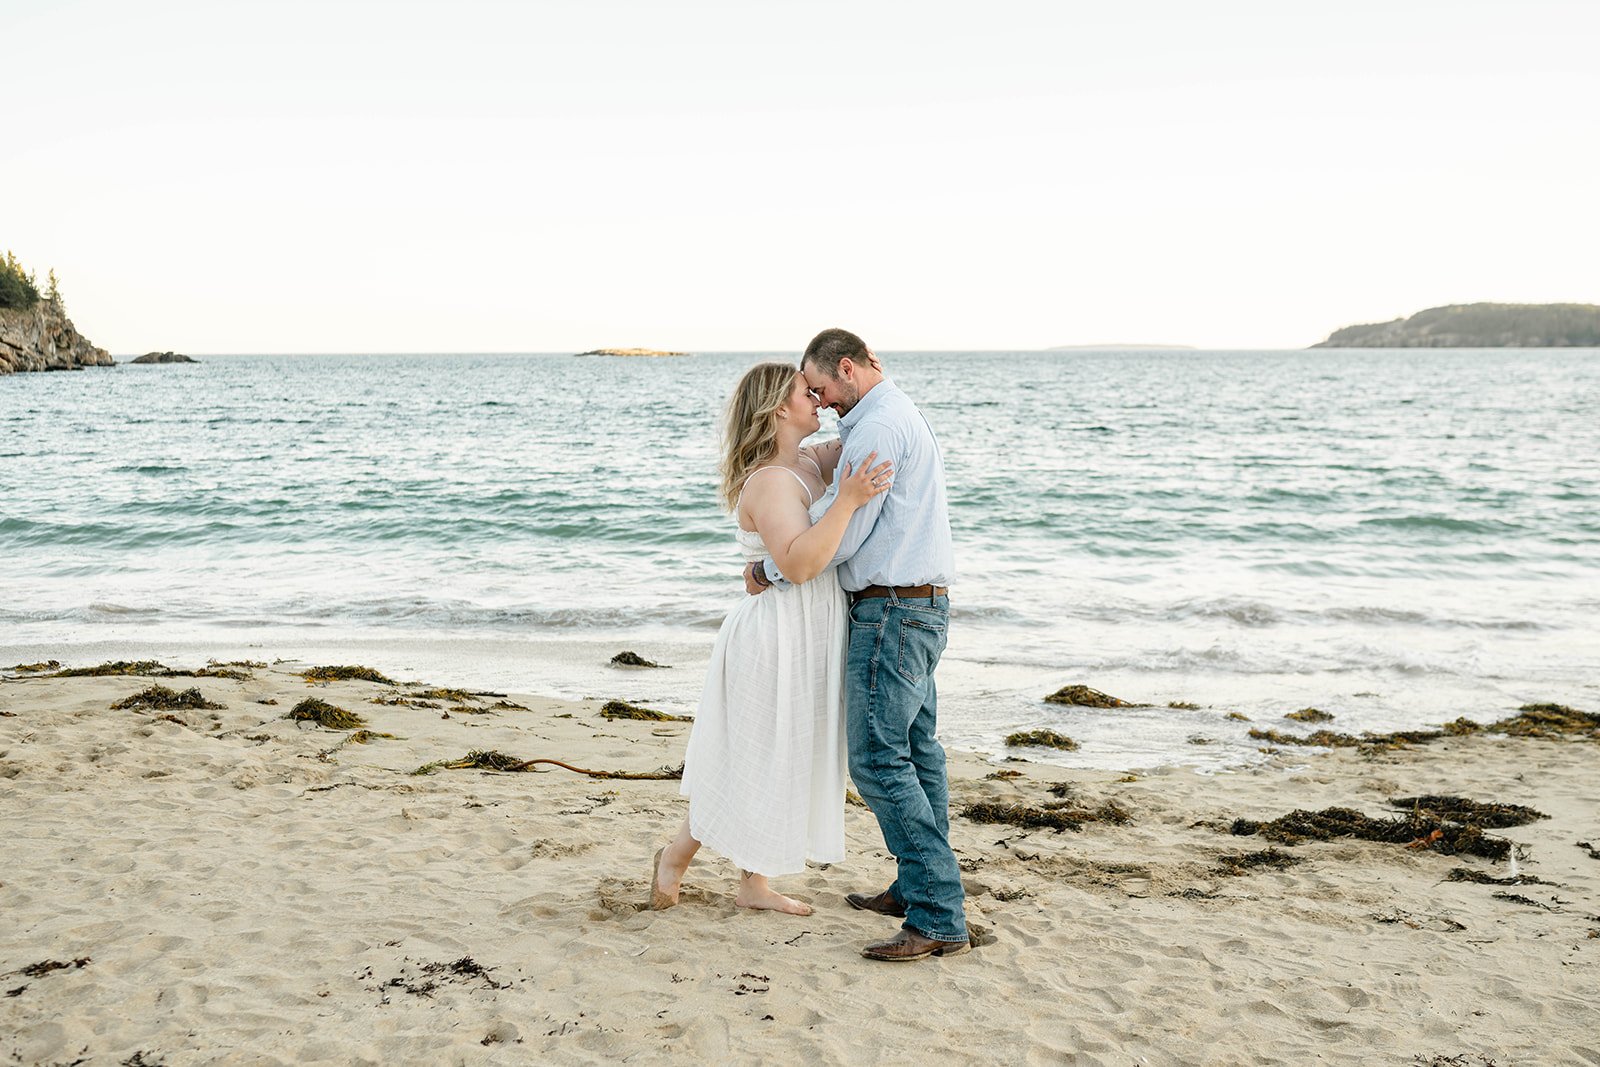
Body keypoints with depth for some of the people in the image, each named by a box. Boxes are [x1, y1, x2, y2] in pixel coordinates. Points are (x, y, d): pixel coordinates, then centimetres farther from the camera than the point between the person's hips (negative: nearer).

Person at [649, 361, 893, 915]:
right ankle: (676, 854, 23)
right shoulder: (770, 480, -21)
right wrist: (847, 501, -36)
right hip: (780, 634, -10)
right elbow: (799, 562, -32)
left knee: (781, 762, 16)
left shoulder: (804, 465, 8)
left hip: (807, 636, 10)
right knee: (750, 762, 4)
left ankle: (754, 884, 27)